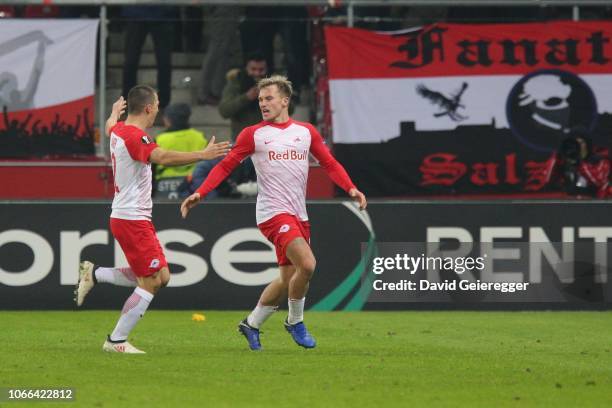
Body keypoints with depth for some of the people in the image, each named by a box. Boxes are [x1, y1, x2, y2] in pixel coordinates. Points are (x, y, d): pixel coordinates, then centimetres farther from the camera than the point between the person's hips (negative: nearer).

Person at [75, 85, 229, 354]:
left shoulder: (118, 131, 11)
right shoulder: (134, 136, -18)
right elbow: (163, 157, -35)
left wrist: (115, 113, 59)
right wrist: (203, 155, -38)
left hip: (127, 217, 10)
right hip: (132, 219, -10)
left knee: (160, 276, 12)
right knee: (151, 282, -7)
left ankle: (95, 274, 15)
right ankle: (116, 341, -4)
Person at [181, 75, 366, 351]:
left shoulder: (306, 132, 10)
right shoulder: (253, 134, 1)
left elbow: (330, 164, 13)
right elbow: (225, 166, 3)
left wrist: (350, 188, -4)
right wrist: (200, 193, -9)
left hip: (299, 214, 5)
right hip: (273, 212, -5)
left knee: (288, 280, 9)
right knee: (307, 264, -23)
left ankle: (252, 324, 29)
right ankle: (295, 321, -2)